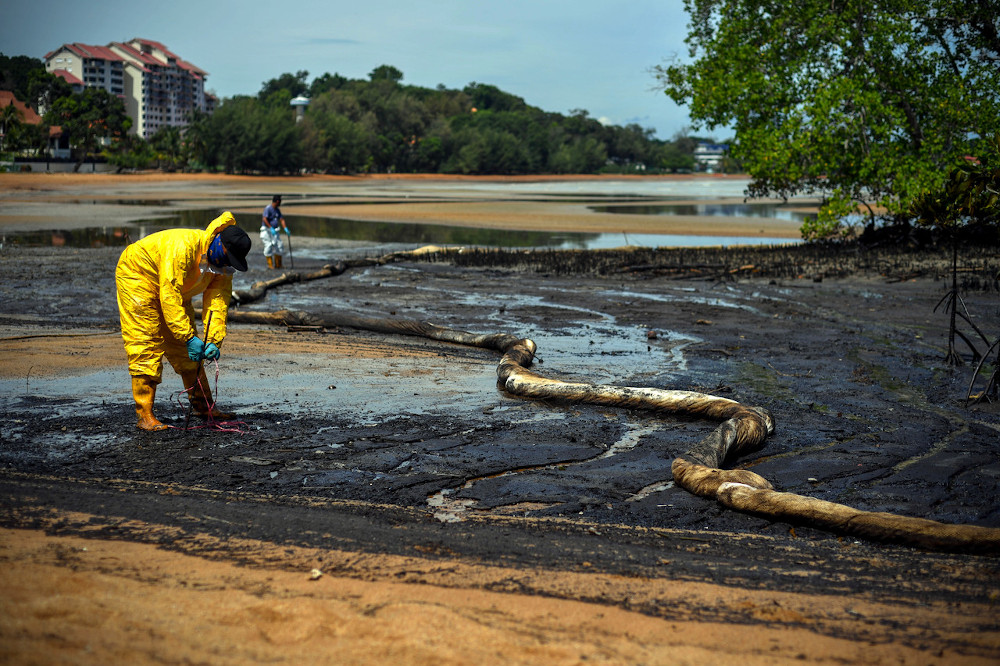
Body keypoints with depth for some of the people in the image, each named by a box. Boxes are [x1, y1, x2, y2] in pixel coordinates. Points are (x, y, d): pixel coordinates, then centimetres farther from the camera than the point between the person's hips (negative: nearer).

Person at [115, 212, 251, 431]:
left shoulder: (223, 265, -14)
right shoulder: (183, 247, -38)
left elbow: (218, 303, -17)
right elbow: (169, 296, -40)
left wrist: (213, 341, -31)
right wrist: (189, 337, -42)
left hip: (173, 289, 8)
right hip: (137, 276, -8)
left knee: (186, 350, 8)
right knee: (146, 345, -16)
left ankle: (203, 405, 20)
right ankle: (145, 415, -15)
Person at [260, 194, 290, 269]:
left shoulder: (277, 210, 12)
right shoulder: (268, 208, -13)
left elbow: (281, 220, 11)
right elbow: (265, 219, -23)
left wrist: (286, 229, -1)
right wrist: (271, 228, -29)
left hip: (275, 231, 8)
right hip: (267, 230, -8)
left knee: (279, 245, 1)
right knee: (269, 246, -12)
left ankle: (278, 264, 9)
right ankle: (270, 264, -6)